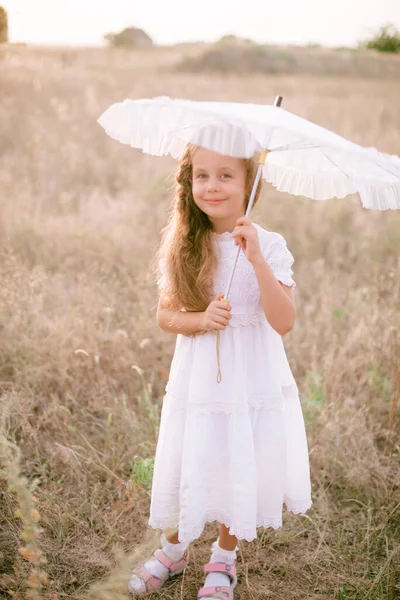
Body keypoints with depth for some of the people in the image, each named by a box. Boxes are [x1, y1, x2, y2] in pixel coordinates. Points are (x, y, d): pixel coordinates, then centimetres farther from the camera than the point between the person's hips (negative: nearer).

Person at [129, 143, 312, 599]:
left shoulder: (269, 246, -11)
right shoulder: (183, 246, -5)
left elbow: (284, 322, -21)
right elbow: (164, 315, 0)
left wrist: (257, 260, -30)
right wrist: (201, 319, -20)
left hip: (253, 380, -1)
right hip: (197, 379, 2)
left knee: (240, 472, 12)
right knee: (184, 470, 11)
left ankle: (224, 558, 38)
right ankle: (174, 549, 40)